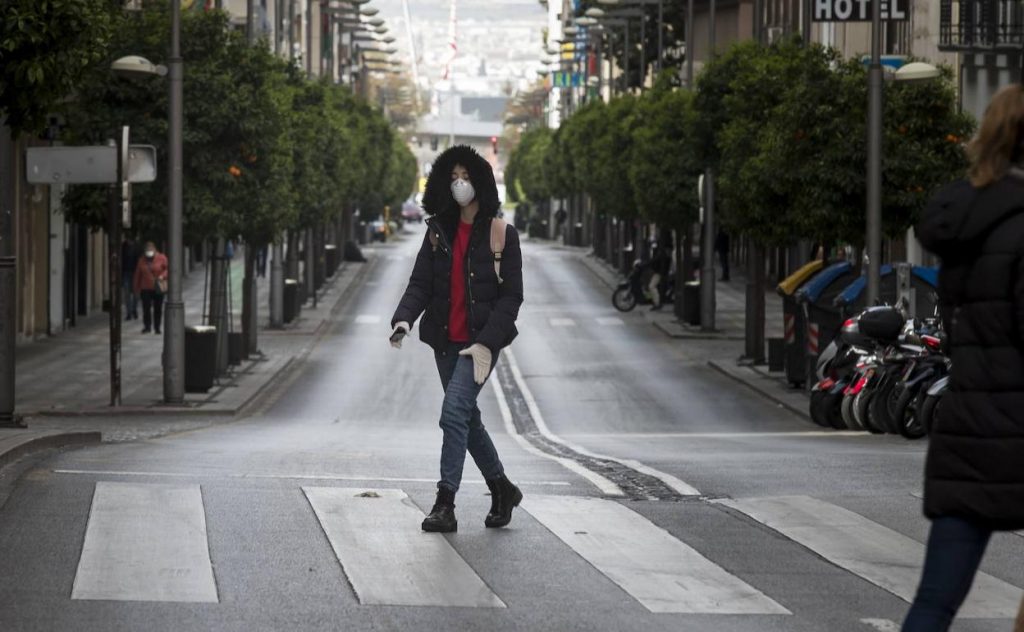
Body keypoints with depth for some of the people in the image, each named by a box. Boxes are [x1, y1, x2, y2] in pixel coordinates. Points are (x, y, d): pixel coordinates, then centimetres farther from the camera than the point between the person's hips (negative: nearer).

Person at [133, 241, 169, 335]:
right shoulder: (142, 260, 7)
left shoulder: (161, 258, -2)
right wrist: (136, 287, 10)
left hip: (158, 288, -2)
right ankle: (147, 326, 4)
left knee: (158, 308, 2)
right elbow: (138, 274, 12)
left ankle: (157, 327, 11)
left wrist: (163, 276, -21)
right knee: (146, 308, -6)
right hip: (145, 288, 2)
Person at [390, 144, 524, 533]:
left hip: (481, 342, -6)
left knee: (454, 413, -18)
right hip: (446, 341, 6)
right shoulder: (438, 232, 8)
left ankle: (445, 503, -17)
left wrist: (487, 342, -18)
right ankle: (502, 489, 32)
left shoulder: (501, 235, -5)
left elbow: (511, 296, -8)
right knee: (467, 418, 14)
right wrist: (404, 318, -17)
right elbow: (421, 283, 3)